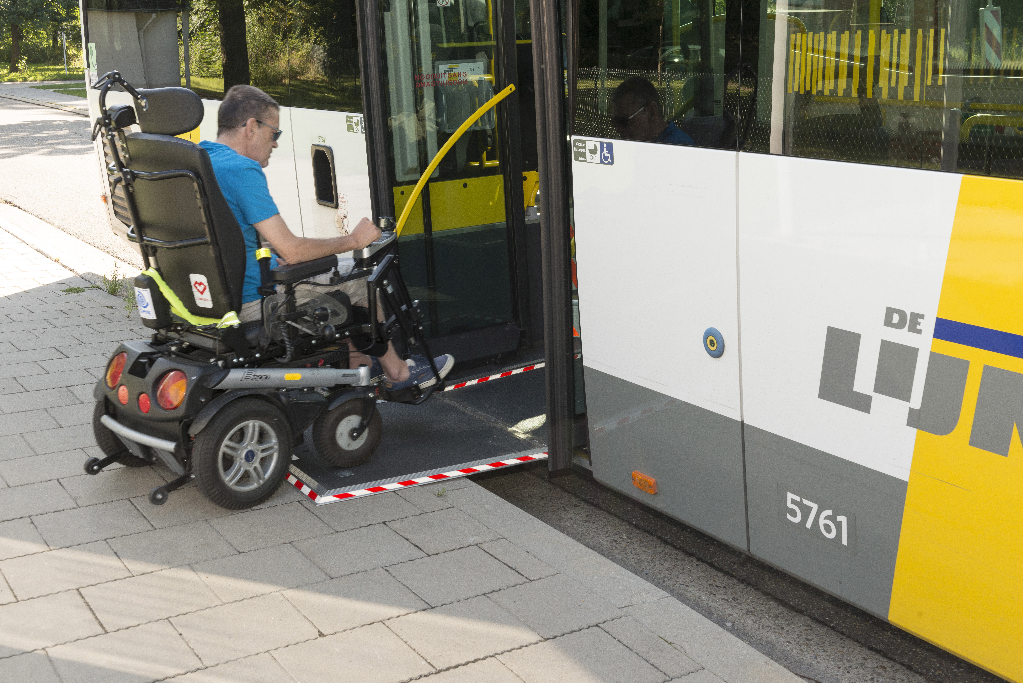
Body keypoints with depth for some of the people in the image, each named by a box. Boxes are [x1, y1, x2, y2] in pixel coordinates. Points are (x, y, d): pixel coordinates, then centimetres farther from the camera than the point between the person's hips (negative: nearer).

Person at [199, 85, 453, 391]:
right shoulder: (242, 171, -23)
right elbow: (291, 249, -24)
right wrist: (353, 240, -9)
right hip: (252, 303, -10)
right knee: (362, 278, 6)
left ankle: (358, 364, 31)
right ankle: (394, 371, 24)